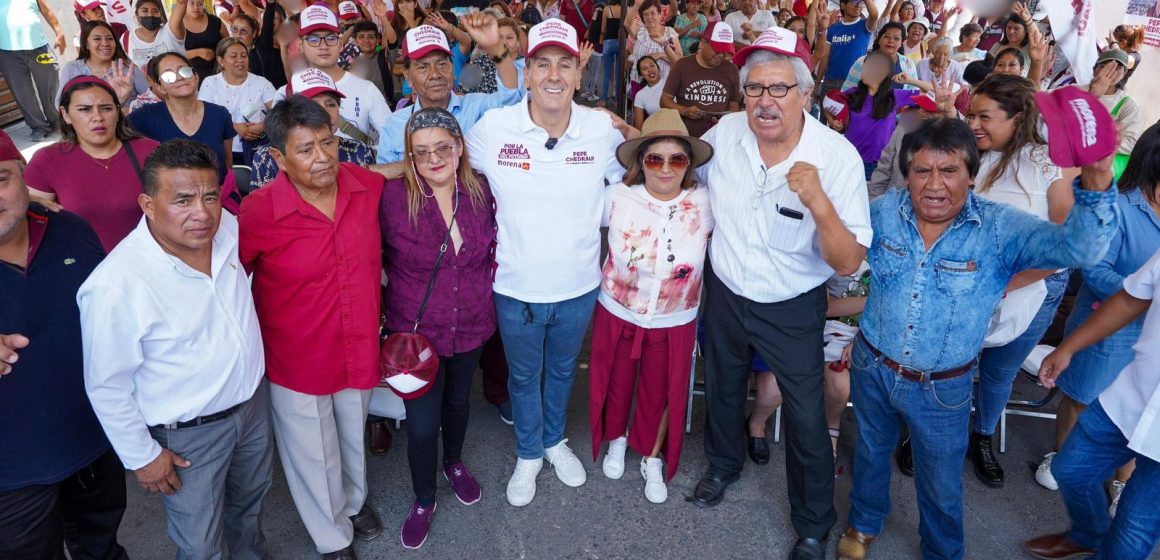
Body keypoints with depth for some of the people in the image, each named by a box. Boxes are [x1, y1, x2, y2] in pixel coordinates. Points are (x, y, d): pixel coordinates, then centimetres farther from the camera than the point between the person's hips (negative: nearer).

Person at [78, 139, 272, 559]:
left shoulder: (227, 228, -13)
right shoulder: (117, 284, -31)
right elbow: (107, 386, -18)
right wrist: (141, 456, -8)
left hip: (253, 399, 6)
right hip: (188, 434, -6)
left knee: (250, 498, 31)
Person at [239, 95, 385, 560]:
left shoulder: (369, 186, -13)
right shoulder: (258, 212, -23)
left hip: (359, 349, 3)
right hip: (298, 361, -3)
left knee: (353, 439, 29)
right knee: (315, 457, 19)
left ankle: (354, 499, 60)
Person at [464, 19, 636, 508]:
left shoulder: (604, 129, -10)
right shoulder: (492, 128, -14)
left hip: (579, 286, 1)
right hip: (516, 288, -1)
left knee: (562, 371, 25)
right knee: (524, 377, 20)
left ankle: (555, 441, 53)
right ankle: (528, 455, 47)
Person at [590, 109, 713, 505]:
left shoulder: (703, 204, -17)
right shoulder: (617, 198, -18)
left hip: (674, 323, 0)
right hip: (617, 313, 0)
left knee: (661, 392, 18)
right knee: (617, 384, 22)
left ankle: (653, 460, 45)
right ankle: (616, 440, 52)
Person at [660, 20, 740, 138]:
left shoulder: (731, 69, 8)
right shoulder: (683, 65, 3)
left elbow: (734, 105, 14)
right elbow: (665, 100, 5)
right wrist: (684, 111, -13)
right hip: (685, 136, -2)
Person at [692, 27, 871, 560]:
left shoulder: (838, 157, -23)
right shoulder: (725, 132, -13)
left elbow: (848, 263, -26)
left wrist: (819, 202, -40)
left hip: (792, 310, -3)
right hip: (725, 293, 4)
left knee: (807, 419, 7)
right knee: (721, 389, 24)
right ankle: (723, 463, 55)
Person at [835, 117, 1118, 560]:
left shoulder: (1001, 228, -19)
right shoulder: (883, 211, -12)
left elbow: (1079, 247, -34)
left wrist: (1095, 181, -49)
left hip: (943, 389, -2)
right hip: (872, 368, 2)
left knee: (941, 484, 19)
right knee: (870, 452, 26)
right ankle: (864, 524, 55)